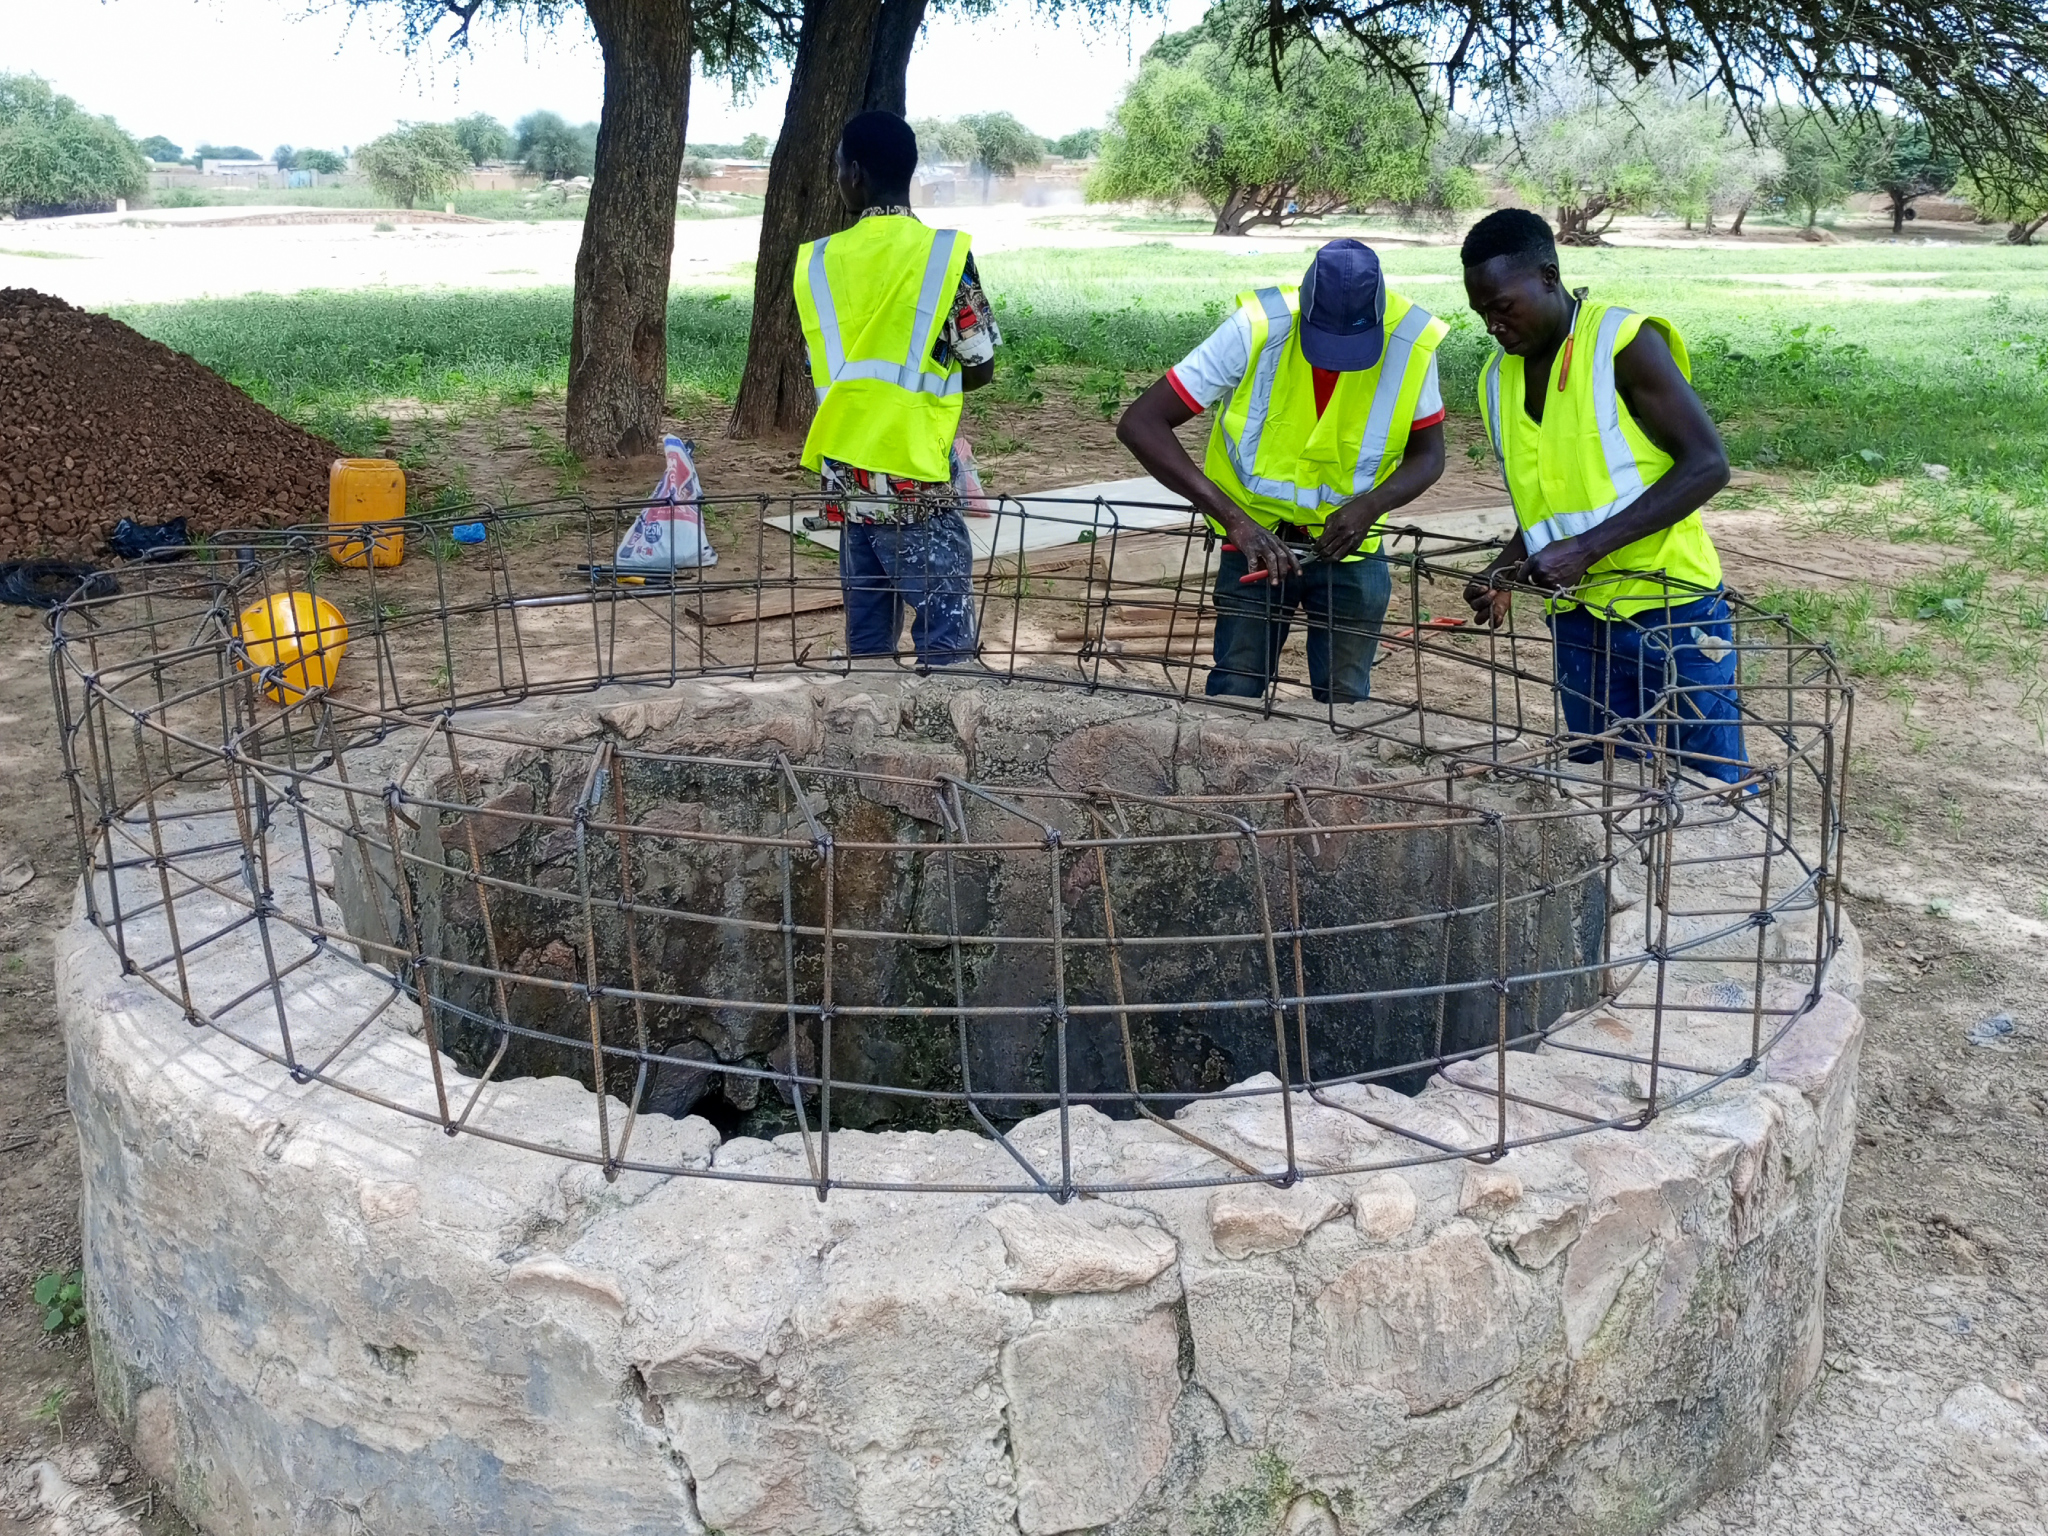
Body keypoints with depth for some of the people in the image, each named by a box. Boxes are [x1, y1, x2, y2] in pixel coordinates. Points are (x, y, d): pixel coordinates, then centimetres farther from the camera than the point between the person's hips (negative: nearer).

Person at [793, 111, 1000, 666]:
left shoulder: (817, 260, 5)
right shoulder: (945, 253, -7)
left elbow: (823, 367, 12)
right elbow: (980, 368, -2)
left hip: (846, 476, 5)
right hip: (915, 484, -5)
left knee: (868, 639, 14)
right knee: (943, 641, 0)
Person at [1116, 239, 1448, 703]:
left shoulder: (1412, 341, -19)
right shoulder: (1255, 328, -26)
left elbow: (1428, 454, -3)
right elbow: (1140, 424, -27)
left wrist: (1371, 505, -26)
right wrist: (1234, 519, -36)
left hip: (1350, 543, 2)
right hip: (1257, 540, -2)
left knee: (1344, 697, 8)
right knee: (1234, 691, -1)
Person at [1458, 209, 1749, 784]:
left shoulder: (1625, 341, -9)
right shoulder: (1498, 380, 11)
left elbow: (1707, 465, -15)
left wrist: (1587, 548, -21)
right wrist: (1504, 573, 0)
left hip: (1670, 607, -6)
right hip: (1578, 622, 6)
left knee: (1715, 789, 2)